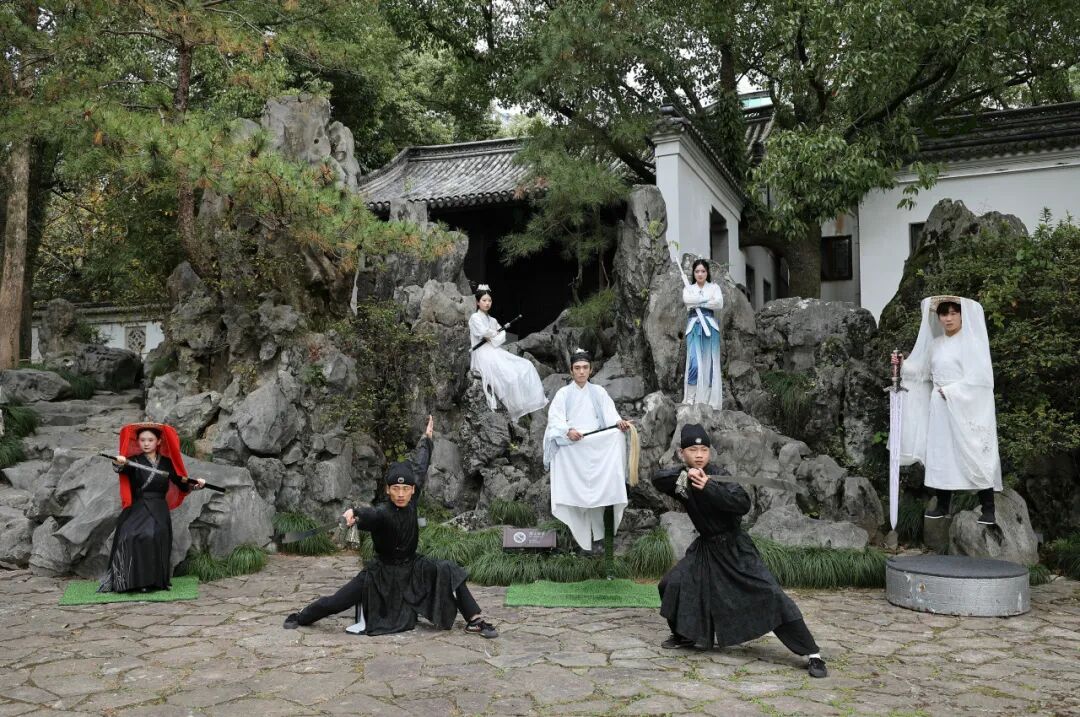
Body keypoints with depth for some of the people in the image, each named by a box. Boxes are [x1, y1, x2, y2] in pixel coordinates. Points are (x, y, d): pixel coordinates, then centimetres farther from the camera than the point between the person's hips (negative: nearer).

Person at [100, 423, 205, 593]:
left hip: (159, 510, 1)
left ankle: (152, 580, -16)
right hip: (136, 508, 0)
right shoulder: (133, 461, 5)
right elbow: (121, 469, -18)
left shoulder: (167, 462, 11)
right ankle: (131, 580, -18)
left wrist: (196, 484, -6)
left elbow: (182, 484, 13)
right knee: (130, 536, -24)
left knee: (153, 536, -23)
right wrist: (119, 463, -40)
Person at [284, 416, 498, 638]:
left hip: (412, 566, 5)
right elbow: (367, 515, -52)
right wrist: (353, 513, -76)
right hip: (382, 572, -4)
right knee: (337, 602, -1)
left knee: (448, 571, -16)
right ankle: (300, 617, 27)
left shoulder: (411, 502, -11)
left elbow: (419, 467, 1)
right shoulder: (382, 512, -27)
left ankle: (474, 620, -9)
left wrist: (427, 437, 14)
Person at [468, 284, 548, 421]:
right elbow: (484, 332, -14)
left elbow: (503, 336, 11)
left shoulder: (493, 320, 24)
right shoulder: (475, 318, 3)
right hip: (484, 354, -7)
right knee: (510, 375, -29)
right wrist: (496, 334, 4)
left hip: (497, 352, 7)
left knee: (526, 366, -11)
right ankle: (515, 408, -27)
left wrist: (492, 339, -8)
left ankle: (530, 400, -16)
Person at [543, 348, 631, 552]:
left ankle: (594, 536, 10)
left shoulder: (599, 392, 8)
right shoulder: (563, 394, 2)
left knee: (595, 490, 1)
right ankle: (579, 535, 5)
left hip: (595, 449, 1)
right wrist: (568, 431, -26)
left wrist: (619, 422, -26)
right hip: (571, 450, -1)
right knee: (574, 491, -4)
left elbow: (609, 413, -3)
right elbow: (554, 419, -7)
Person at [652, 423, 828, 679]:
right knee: (671, 585, -2)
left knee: (770, 595, -13)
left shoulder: (718, 476, -18)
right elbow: (657, 479, -22)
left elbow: (743, 504, -33)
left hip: (735, 549, -5)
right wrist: (682, 476, -38)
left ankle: (813, 655, -8)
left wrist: (708, 487, -43)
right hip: (705, 548, 5)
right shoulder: (683, 477, -3)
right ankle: (685, 635, 24)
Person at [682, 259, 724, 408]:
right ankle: (690, 399, -9)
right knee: (694, 363, -13)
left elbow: (719, 304, -7)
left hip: (710, 327, 0)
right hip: (694, 327, 0)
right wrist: (708, 298, -6)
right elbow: (687, 300, -9)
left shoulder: (714, 287, 12)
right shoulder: (688, 288, 15)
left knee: (710, 364, -2)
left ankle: (711, 401, 0)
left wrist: (697, 303, -5)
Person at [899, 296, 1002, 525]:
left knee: (974, 455, -5)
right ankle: (942, 505, 15)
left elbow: (979, 377, -13)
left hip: (966, 408, -6)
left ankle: (988, 509, 0)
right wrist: (903, 366, -2)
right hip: (940, 409, 6)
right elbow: (921, 371, 16)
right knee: (941, 454, 7)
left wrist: (950, 391, -14)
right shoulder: (935, 344, 13)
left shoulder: (972, 341, -5)